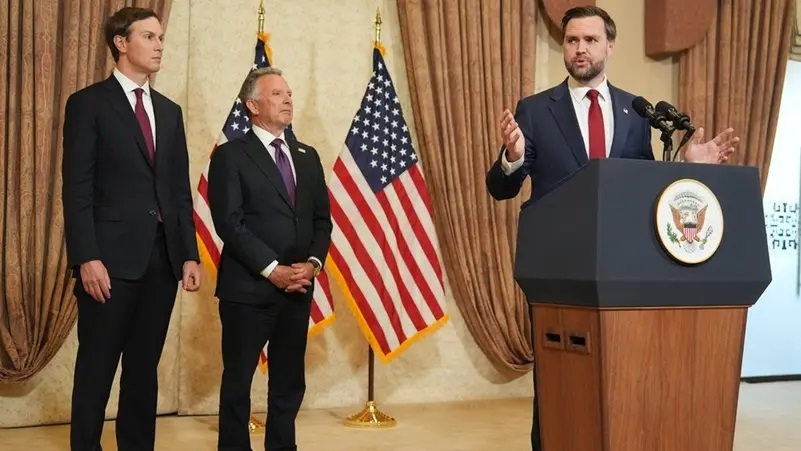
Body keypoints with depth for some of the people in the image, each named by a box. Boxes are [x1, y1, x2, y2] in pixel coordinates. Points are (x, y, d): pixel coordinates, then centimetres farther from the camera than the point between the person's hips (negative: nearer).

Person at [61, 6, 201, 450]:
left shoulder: (169, 111, 16)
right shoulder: (88, 103, -1)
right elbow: (77, 189, -8)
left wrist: (189, 254, 7)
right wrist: (87, 258, -16)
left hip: (162, 258, 5)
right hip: (112, 257, -5)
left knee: (144, 368, 11)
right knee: (96, 370, 2)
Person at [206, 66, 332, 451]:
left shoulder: (307, 156, 14)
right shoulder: (230, 155, -4)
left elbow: (322, 218, 12)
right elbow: (229, 223, -12)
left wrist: (313, 262, -6)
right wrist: (272, 269, -17)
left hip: (298, 289, 5)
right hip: (248, 289, -5)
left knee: (290, 382, 11)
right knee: (238, 380, 5)